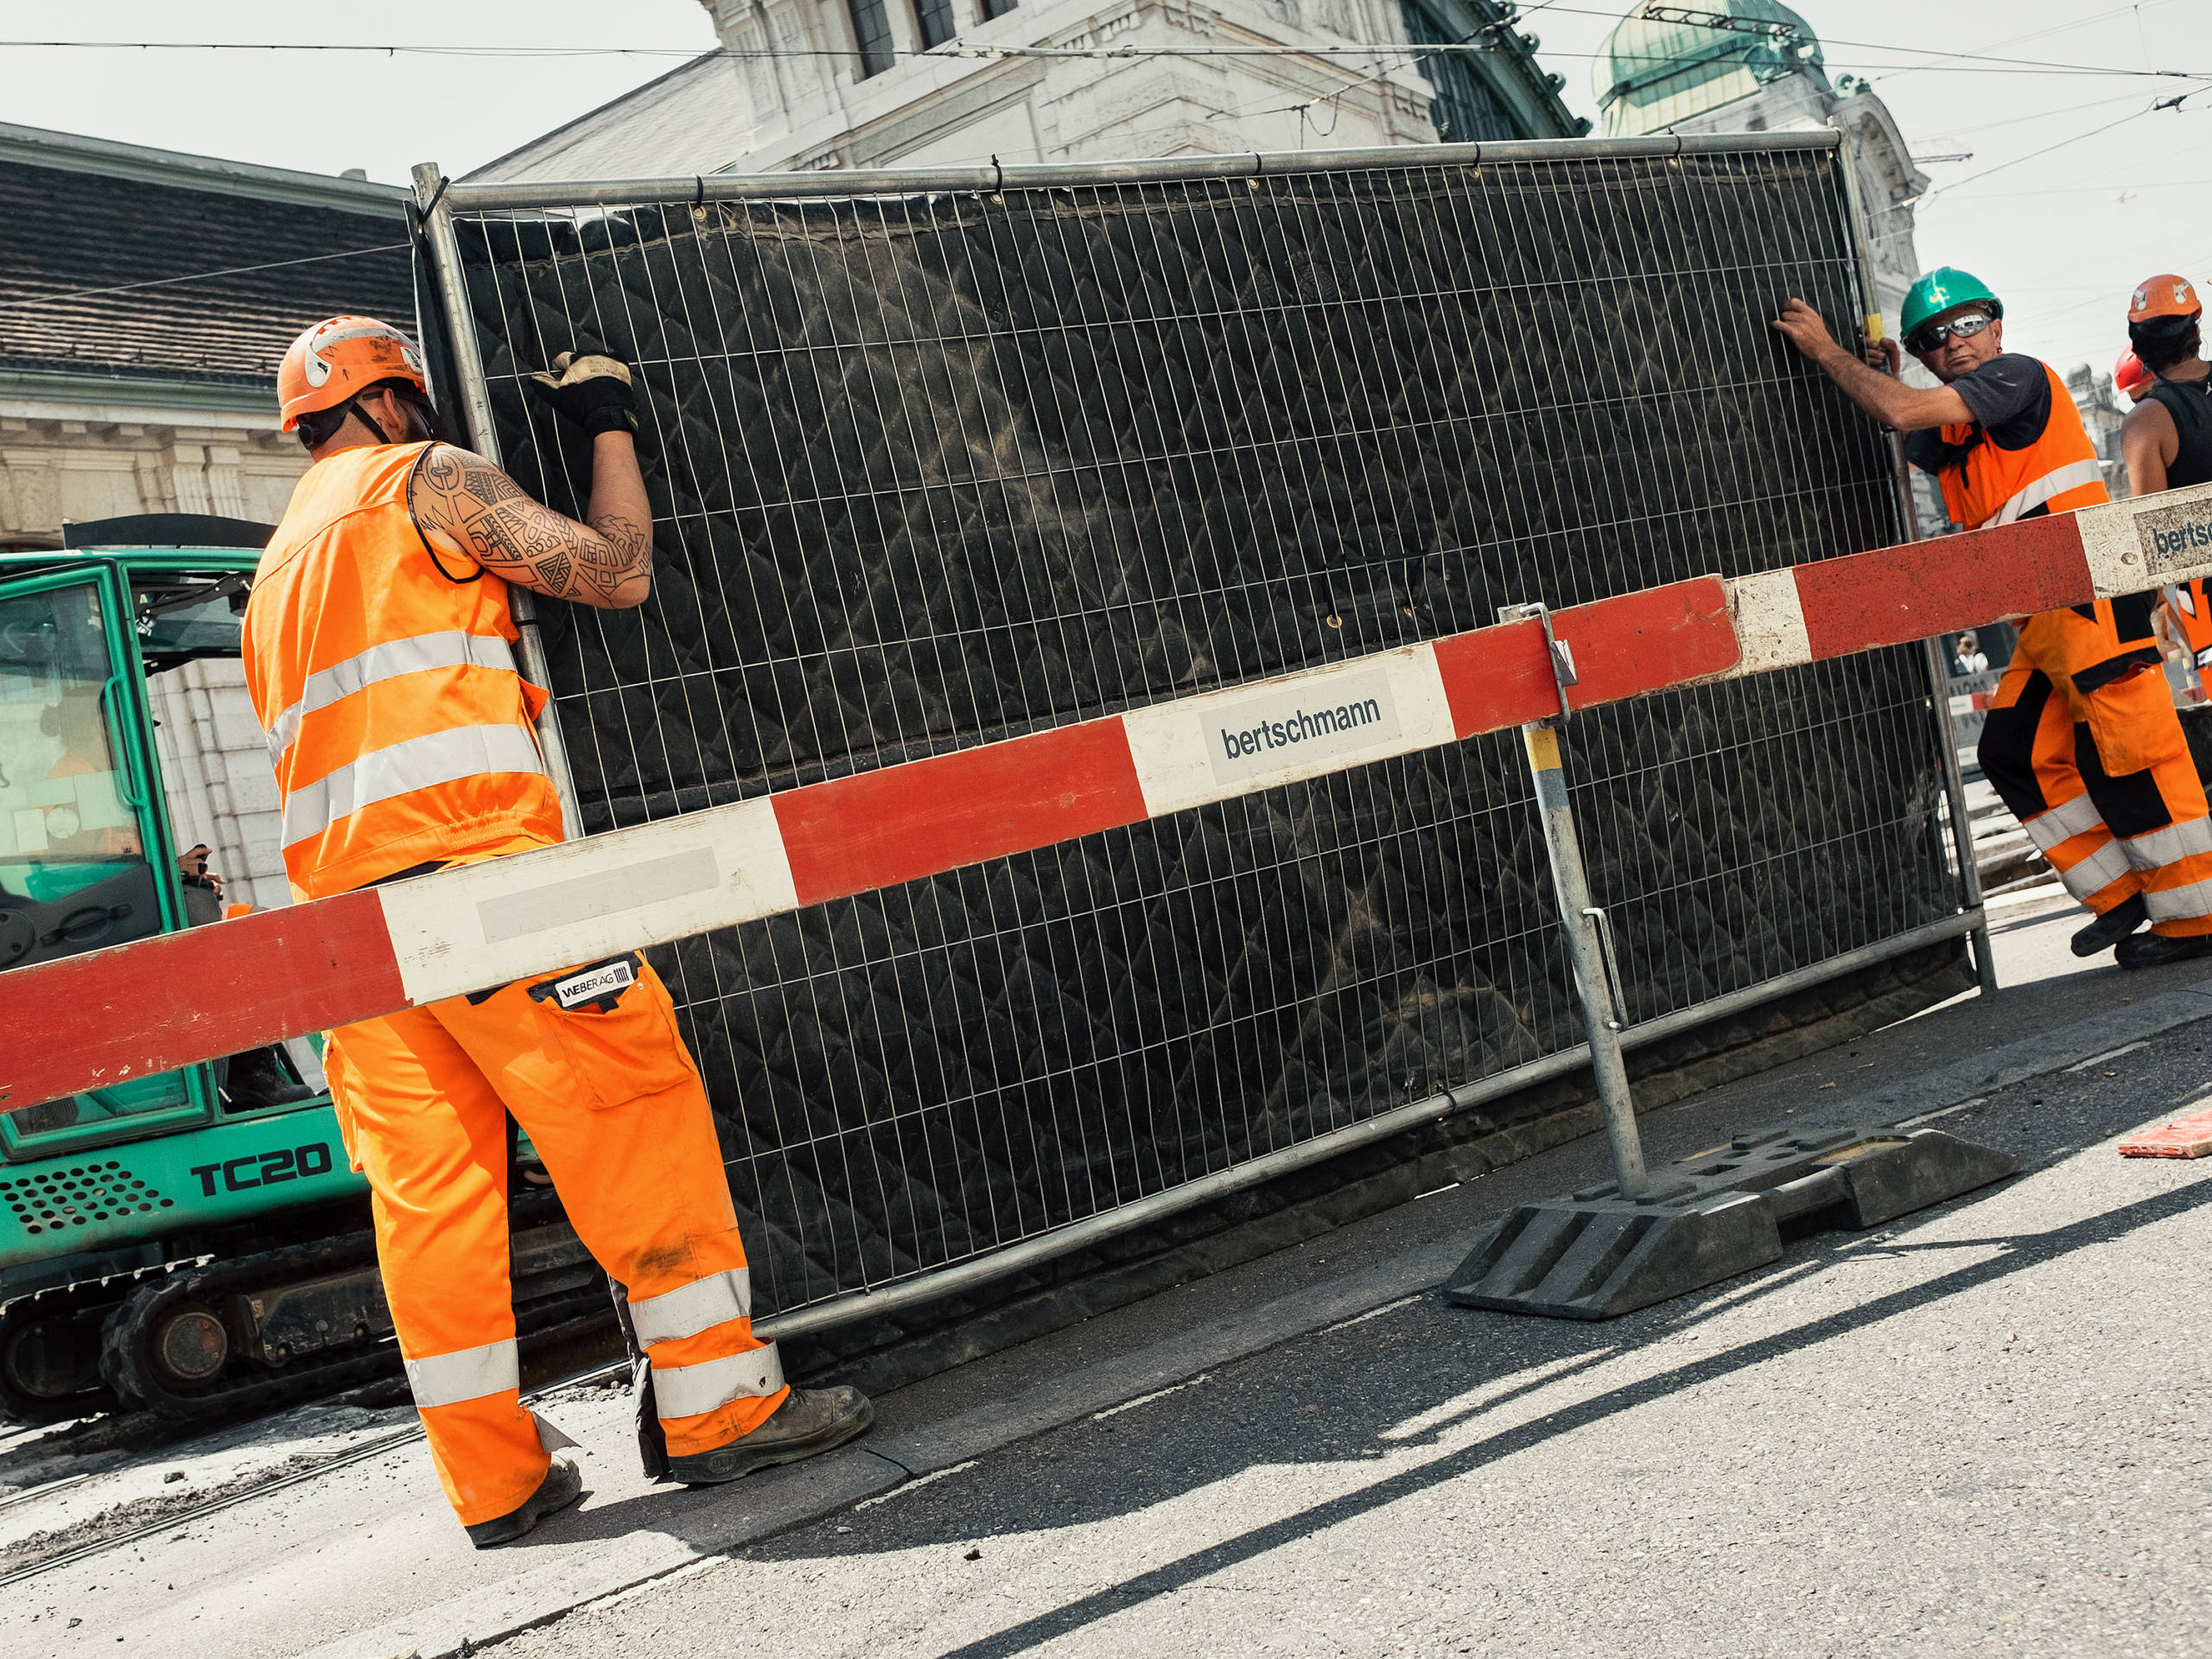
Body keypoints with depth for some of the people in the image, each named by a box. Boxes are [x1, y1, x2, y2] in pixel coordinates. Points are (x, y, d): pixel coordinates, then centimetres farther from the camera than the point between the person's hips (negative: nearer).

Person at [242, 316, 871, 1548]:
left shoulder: (281, 569, 29)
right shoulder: (425, 478, 5)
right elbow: (617, 573, 0)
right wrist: (611, 427, 12)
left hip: (345, 894, 8)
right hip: (472, 857, -8)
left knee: (426, 1188, 5)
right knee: (640, 1114, -3)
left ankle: (496, 1478, 8)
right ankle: (720, 1407, -1)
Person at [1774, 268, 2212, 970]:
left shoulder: (2018, 376, -8)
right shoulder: (1951, 425, 18)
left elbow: (1907, 412, -19)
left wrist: (1826, 349, -8)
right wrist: (1881, 377, 15)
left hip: (2093, 601, -10)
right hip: (2044, 621, 10)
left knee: (2128, 760, -7)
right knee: (2017, 754, 9)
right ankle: (2121, 893, 17)